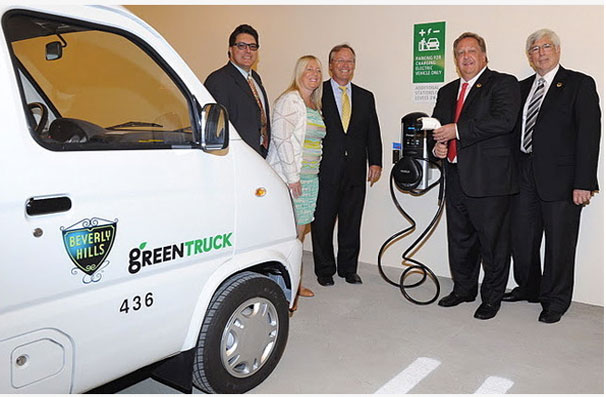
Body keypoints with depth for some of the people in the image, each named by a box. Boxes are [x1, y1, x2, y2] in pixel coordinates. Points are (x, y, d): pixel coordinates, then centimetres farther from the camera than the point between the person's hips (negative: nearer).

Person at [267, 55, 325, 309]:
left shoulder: (315, 106, 18)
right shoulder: (290, 100, -9)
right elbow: (282, 139, -17)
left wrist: (312, 172, 15)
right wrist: (293, 176, -19)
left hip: (309, 177, 9)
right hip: (290, 177, -8)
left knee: (300, 232, 12)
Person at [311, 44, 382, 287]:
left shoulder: (365, 97, 14)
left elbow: (373, 133, 12)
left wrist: (375, 162, 2)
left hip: (355, 173, 3)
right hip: (325, 172, -3)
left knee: (351, 224, 10)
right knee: (322, 223, 5)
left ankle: (348, 269, 25)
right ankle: (325, 270, 21)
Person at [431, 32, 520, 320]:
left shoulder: (503, 83, -2)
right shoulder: (447, 91, 19)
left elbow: (504, 120, -19)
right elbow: (437, 126, 21)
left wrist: (457, 130, -19)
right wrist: (437, 145, -3)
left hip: (489, 178, -6)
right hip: (456, 176, 7)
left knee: (493, 240, 2)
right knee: (459, 238, 15)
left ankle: (492, 297, 18)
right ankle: (463, 289, 32)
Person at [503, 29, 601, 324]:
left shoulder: (580, 84, -1)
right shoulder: (522, 88, 15)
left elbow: (589, 134, -8)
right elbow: (515, 131, 12)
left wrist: (583, 183, -15)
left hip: (560, 178, -5)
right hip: (525, 177, 5)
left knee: (559, 244, 4)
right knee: (521, 239, 11)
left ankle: (555, 300, 21)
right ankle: (528, 288, 32)